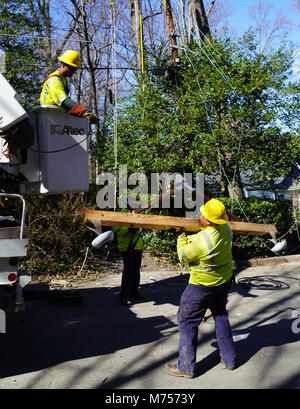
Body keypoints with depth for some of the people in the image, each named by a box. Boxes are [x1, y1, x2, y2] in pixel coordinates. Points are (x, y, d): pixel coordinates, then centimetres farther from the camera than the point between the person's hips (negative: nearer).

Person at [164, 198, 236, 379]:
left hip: (203, 285, -7)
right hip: (224, 281, 8)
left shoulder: (201, 241, -33)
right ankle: (229, 359, 34)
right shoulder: (226, 229, -11)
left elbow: (183, 256, -13)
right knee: (221, 316, 24)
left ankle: (186, 367, 15)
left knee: (187, 321, 7)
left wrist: (182, 236, 1)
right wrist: (192, 236, 9)